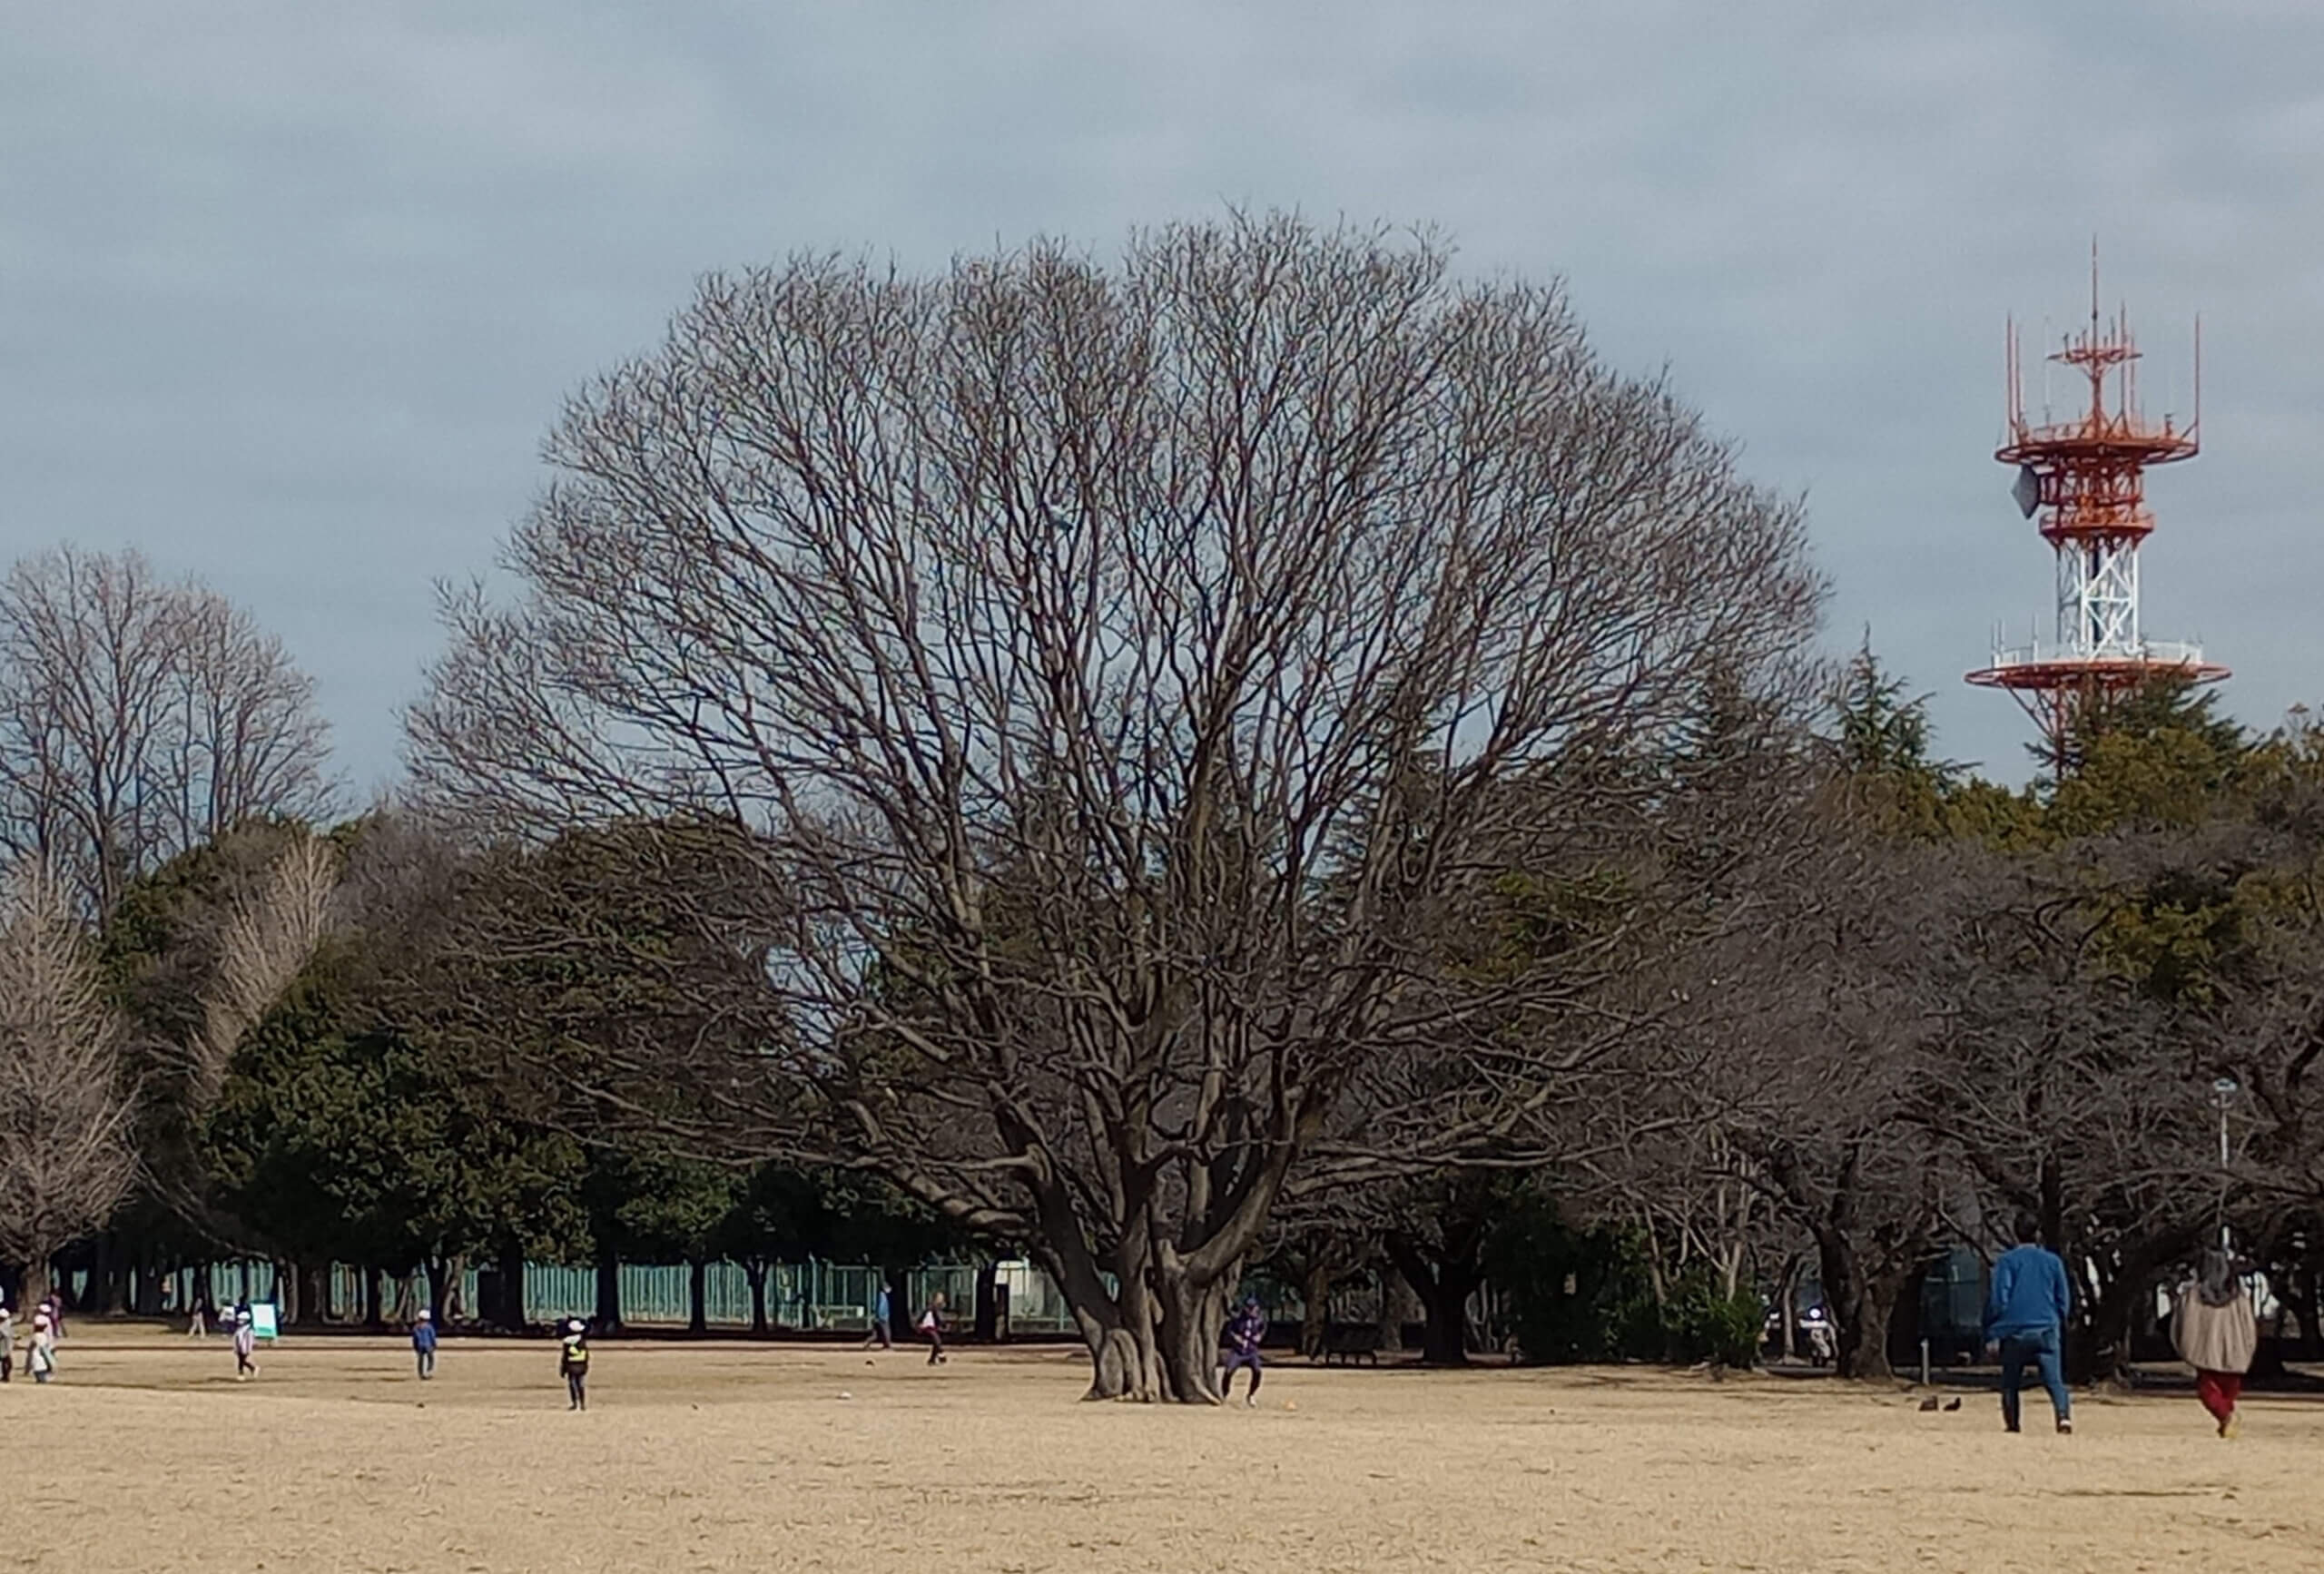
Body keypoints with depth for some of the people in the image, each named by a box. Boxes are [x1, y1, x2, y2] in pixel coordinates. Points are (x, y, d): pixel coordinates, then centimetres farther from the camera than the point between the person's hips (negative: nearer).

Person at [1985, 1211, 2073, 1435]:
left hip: (2014, 1331, -1)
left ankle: (2011, 1424, 8)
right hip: (2047, 1331, 1)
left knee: (2010, 1382, 13)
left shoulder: (2008, 1260, 0)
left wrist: (1992, 1332, 0)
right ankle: (2064, 1414, -29)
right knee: (2054, 1379, -5)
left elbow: (1998, 1299, -5)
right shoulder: (2053, 1261, 9)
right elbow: (2064, 1301, 14)